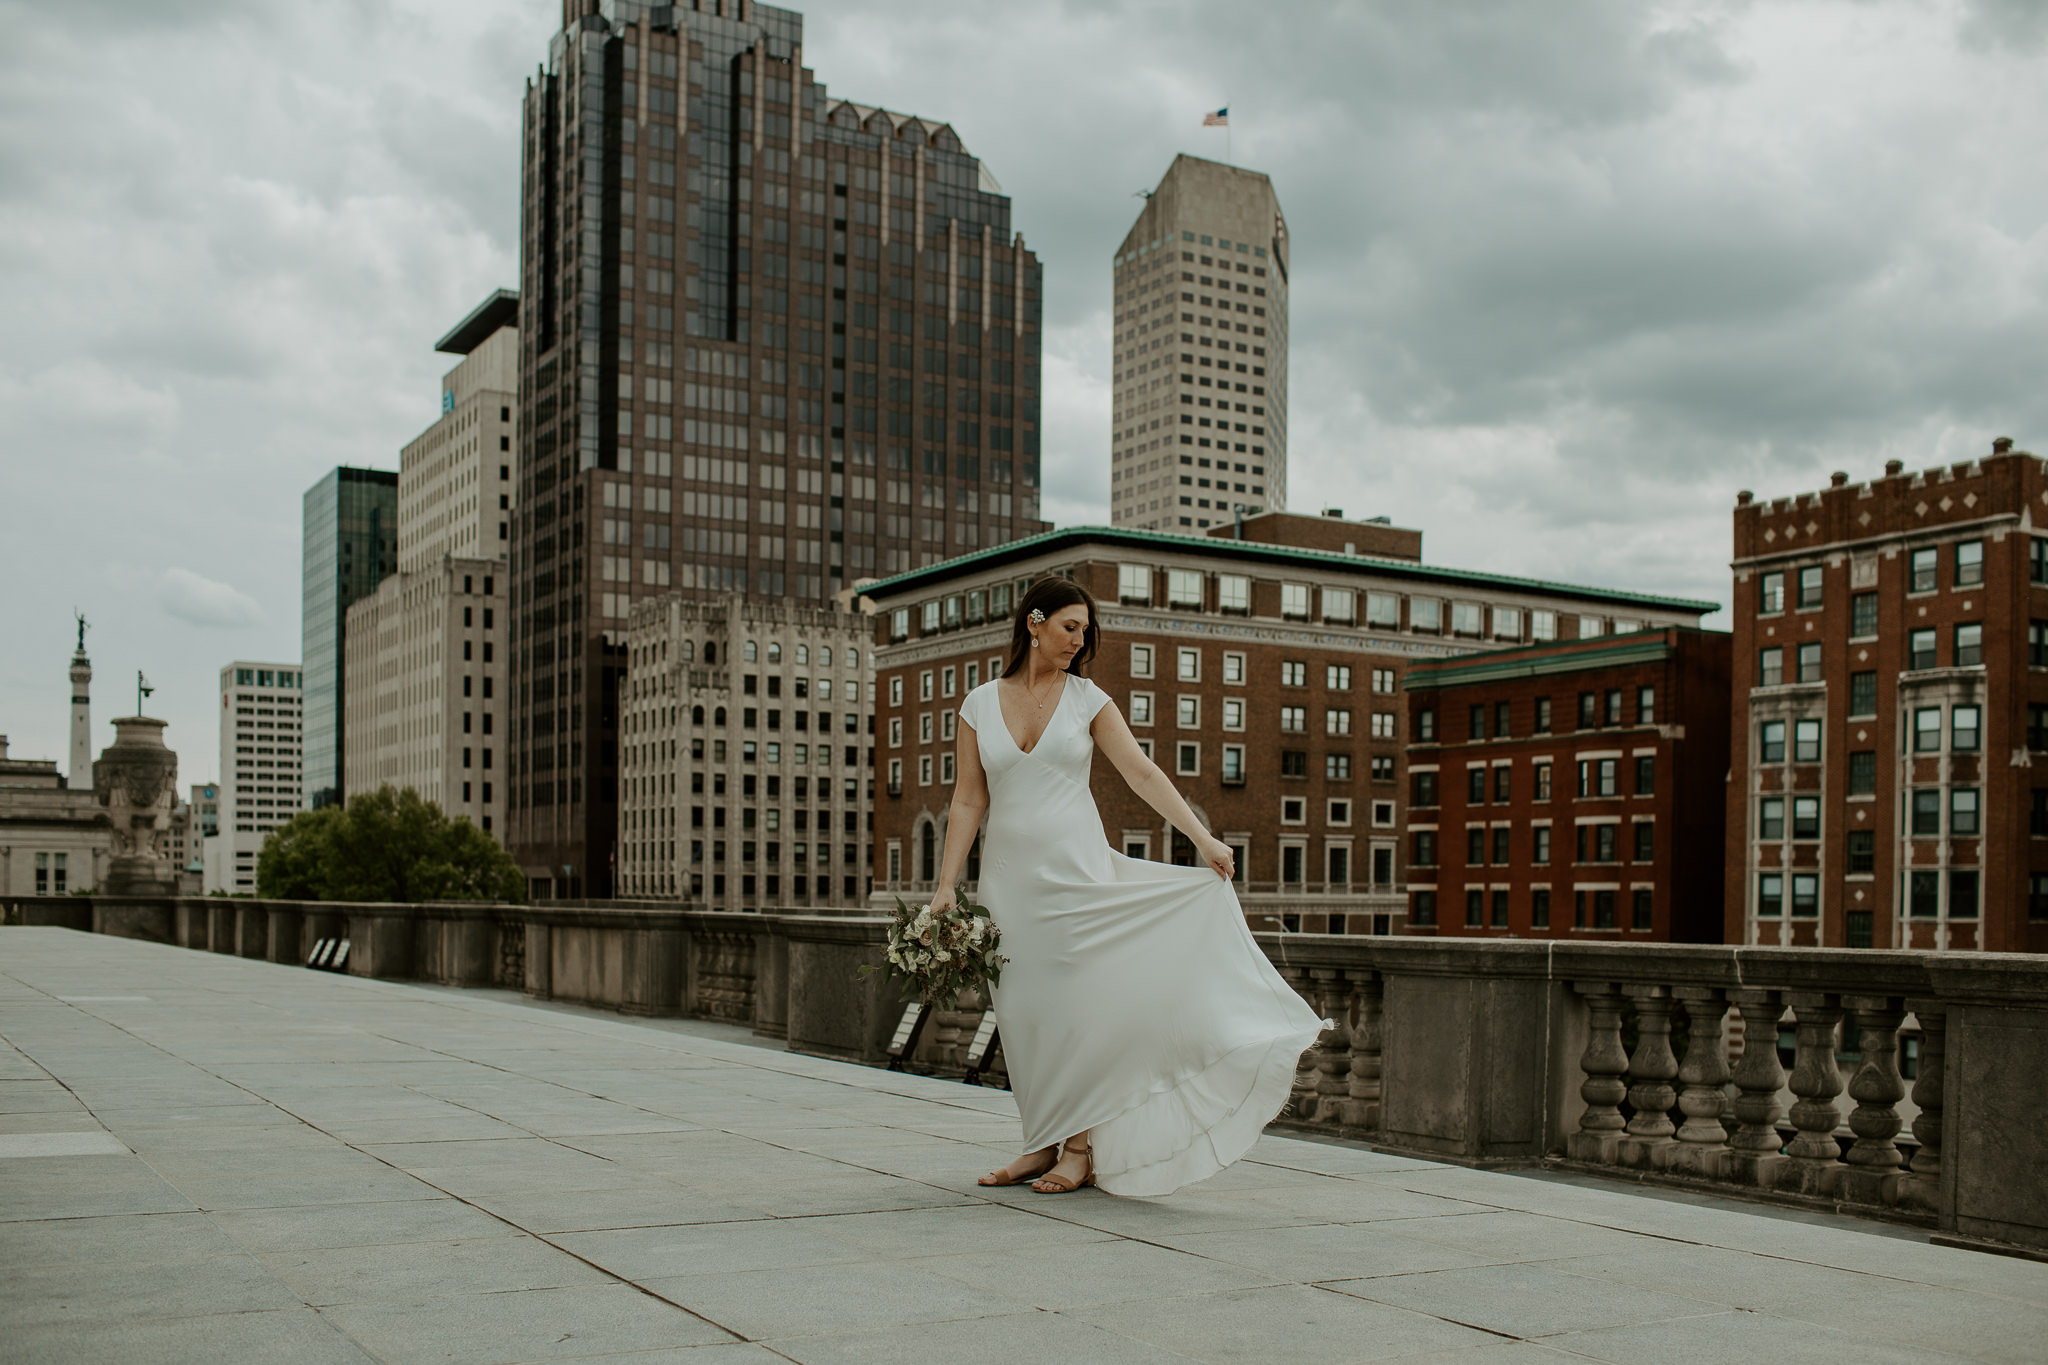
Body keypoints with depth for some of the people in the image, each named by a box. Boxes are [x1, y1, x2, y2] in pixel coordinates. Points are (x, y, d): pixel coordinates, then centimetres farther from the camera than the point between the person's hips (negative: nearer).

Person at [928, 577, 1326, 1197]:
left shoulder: (1086, 698, 2)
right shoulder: (980, 704, 4)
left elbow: (1142, 773, -4)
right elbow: (968, 800, 5)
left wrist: (1203, 839, -12)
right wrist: (946, 885, 0)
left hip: (1075, 868, -1)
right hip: (1009, 873, 1)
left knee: (1077, 1002, -1)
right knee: (1025, 1011, 4)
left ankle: (1080, 1146, 8)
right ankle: (1043, 1143, 15)